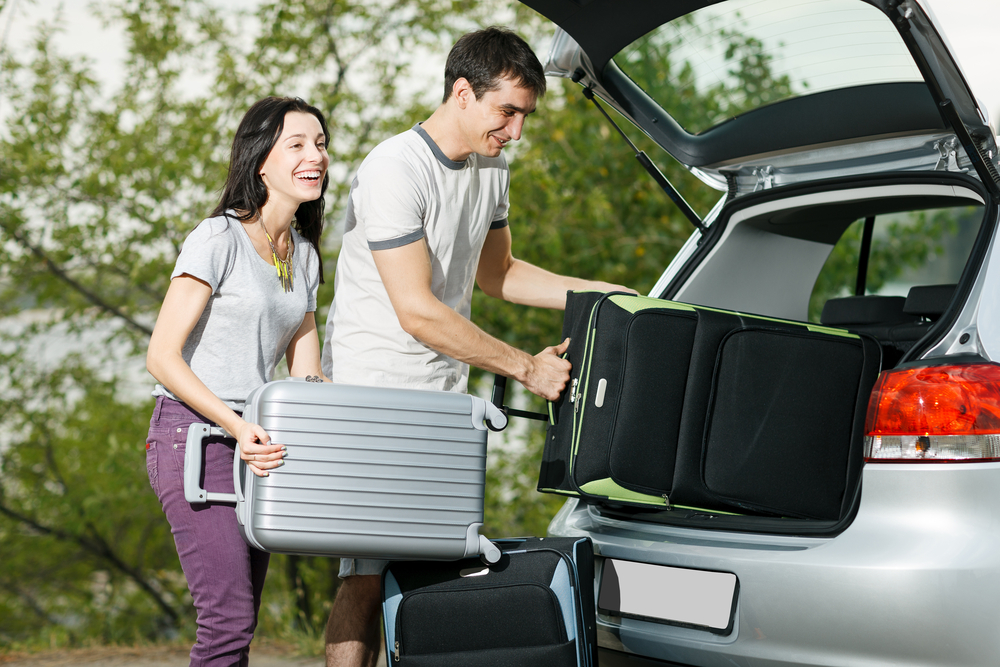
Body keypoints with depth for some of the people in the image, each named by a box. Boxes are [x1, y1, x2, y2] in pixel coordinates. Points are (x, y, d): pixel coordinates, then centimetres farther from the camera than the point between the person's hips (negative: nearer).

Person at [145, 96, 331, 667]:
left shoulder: (305, 256, 14)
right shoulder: (218, 239, -9)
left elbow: (305, 376, 13)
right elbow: (162, 356, -13)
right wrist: (236, 425, -23)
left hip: (254, 440, 7)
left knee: (239, 620, 6)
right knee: (229, 618, -15)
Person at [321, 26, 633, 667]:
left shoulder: (492, 169, 11)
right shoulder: (395, 170, -16)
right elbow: (417, 312, -20)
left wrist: (599, 294, 14)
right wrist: (526, 367, -17)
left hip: (445, 398, 8)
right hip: (376, 391, -7)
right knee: (368, 577, -10)